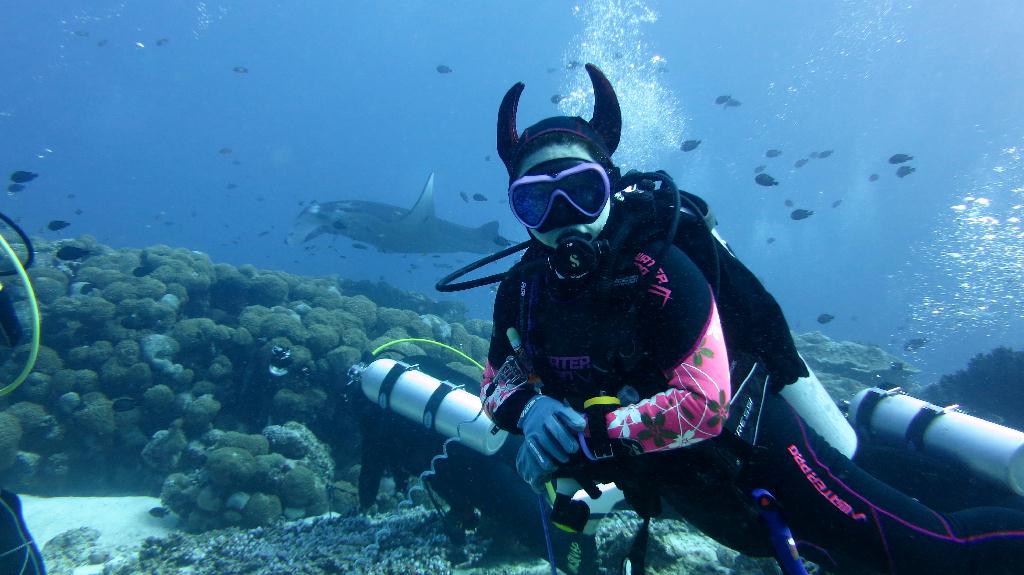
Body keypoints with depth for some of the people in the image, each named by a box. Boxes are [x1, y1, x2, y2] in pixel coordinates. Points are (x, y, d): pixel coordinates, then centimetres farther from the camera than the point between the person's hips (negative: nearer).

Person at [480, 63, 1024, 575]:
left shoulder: (659, 270, -29)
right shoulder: (523, 290, -10)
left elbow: (704, 407, -33)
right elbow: (496, 382, -1)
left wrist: (587, 434, -33)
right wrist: (529, 409, -23)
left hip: (756, 449, -6)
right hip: (683, 487, 6)